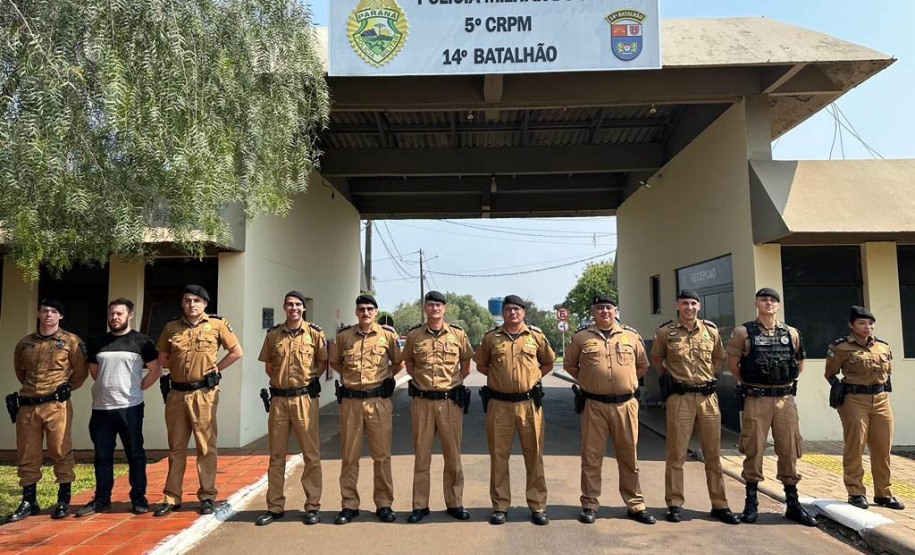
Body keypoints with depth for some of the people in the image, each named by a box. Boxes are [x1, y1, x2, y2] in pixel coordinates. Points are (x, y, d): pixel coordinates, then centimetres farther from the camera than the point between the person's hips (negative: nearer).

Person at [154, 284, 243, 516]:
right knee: (176, 448, 12)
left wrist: (214, 368, -1)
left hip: (204, 393, -3)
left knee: (206, 447, 3)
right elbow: (162, 359, 16)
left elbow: (236, 352, 3)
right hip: (176, 393, 3)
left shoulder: (217, 324, -1)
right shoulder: (171, 327, 7)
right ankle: (171, 497, 22)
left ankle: (208, 496, 14)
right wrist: (183, 366, 4)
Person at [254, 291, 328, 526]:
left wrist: (308, 379, 1)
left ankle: (312, 506, 13)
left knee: (311, 454, 2)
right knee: (276, 455, 9)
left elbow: (323, 361, 10)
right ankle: (275, 506, 20)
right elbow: (268, 365, 17)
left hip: (305, 398, -2)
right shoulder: (273, 334, 6)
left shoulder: (315, 333, -1)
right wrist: (281, 380, 6)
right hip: (279, 398, 3)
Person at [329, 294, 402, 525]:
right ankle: (349, 505, 19)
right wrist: (351, 376, 10)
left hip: (379, 400, -1)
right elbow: (334, 362, 19)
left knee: (382, 455, 5)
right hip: (350, 401, 1)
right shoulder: (344, 335, 5)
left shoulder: (388, 334, 1)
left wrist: (384, 377, 6)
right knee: (349, 455, 7)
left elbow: (398, 362, 14)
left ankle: (384, 504, 17)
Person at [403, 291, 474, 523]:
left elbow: (466, 363, 13)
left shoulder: (458, 334, 1)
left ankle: (454, 503, 22)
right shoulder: (414, 335, 2)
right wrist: (419, 380, 5)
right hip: (422, 401, 1)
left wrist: (456, 382, 5)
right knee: (421, 454, 8)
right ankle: (420, 505, 19)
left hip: (450, 401, 0)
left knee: (453, 454, 8)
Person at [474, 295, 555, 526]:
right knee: (498, 455, 5)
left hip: (529, 403, 0)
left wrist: (533, 376, 4)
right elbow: (481, 365, 16)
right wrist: (499, 377, 3)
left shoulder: (536, 335, 6)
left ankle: (537, 506, 17)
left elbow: (548, 363, 17)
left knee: (534, 455, 6)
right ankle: (500, 506, 17)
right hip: (499, 404, 0)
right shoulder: (491, 337, 5)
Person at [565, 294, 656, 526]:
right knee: (591, 457, 5)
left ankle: (635, 505, 22)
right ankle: (590, 505, 16)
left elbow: (642, 366, 20)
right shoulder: (581, 337, 3)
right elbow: (569, 364, 15)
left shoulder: (631, 336, 7)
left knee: (629, 457, 10)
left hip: (625, 404, 2)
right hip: (594, 405, -1)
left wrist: (626, 381, 13)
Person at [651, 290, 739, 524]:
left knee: (713, 454, 9)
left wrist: (706, 378, 13)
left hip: (708, 397, 3)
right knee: (676, 454, 3)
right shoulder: (665, 332, -1)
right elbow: (656, 358, 14)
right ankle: (674, 504, 13)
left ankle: (719, 505, 20)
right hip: (679, 399, -2)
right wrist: (669, 378, 7)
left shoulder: (711, 331, 5)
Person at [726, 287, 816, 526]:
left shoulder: (791, 334, 8)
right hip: (756, 400, -3)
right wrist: (751, 384, 7)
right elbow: (732, 365, 1)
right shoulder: (743, 333, -2)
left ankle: (793, 505, 20)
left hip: (785, 399, 3)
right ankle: (751, 504, 13)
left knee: (789, 452, 7)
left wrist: (784, 383, 14)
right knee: (754, 451, 2)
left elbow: (799, 365, 19)